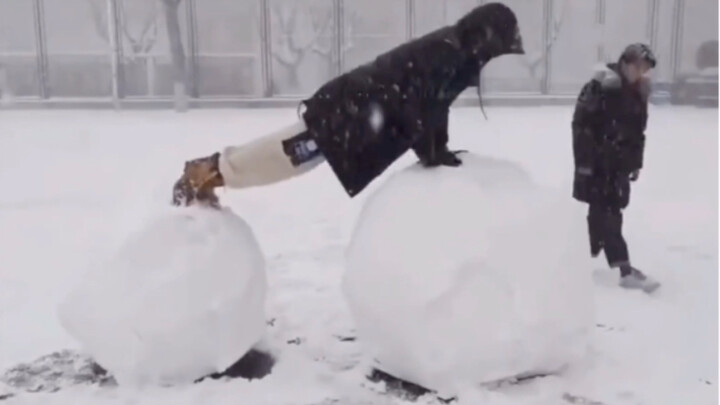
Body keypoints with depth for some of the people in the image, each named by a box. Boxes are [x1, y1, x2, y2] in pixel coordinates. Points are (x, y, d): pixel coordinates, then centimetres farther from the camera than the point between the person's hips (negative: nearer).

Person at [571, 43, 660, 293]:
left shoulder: (638, 93, 8)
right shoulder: (600, 88, -16)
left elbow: (638, 132, 17)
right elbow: (581, 125, -18)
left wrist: (636, 163, 16)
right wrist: (584, 162, -20)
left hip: (618, 163, 8)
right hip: (596, 162, -8)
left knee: (603, 212, 12)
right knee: (607, 213, -7)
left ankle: (590, 255, 26)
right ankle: (625, 270, -8)